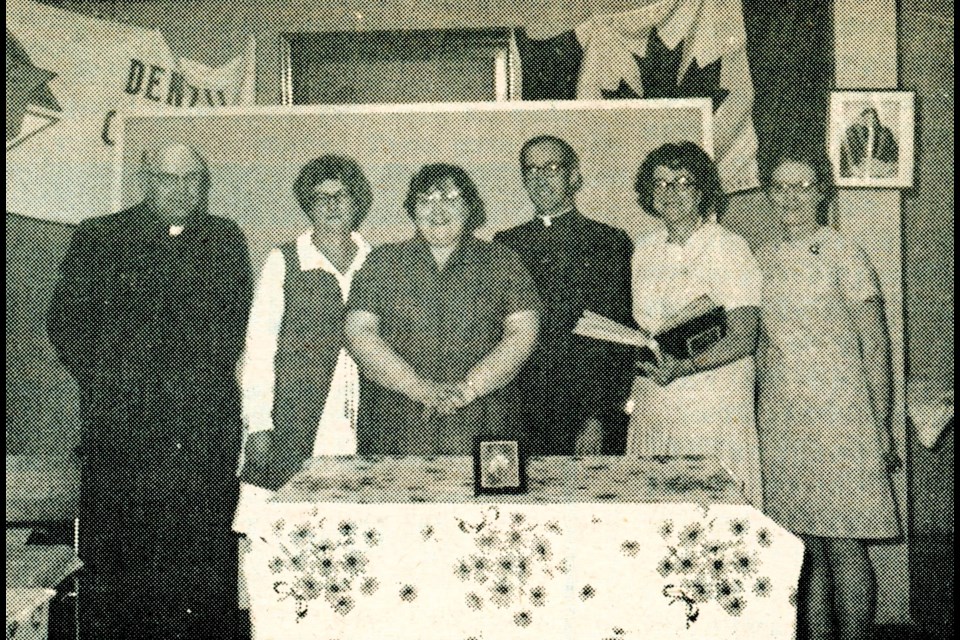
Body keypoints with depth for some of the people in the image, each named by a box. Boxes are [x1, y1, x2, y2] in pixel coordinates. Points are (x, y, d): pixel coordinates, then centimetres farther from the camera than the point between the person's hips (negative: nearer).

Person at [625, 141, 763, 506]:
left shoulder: (728, 248, -5)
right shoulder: (645, 251, 12)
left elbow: (743, 338, -11)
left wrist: (683, 367, -24)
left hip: (714, 412, -4)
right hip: (651, 413, 5)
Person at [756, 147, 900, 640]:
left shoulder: (844, 255, -4)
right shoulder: (763, 259, 10)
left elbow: (875, 345, -4)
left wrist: (881, 426, -6)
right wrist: (758, 414, 13)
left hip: (839, 414, -4)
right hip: (779, 419, 4)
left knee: (844, 545, -1)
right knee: (807, 546, 9)